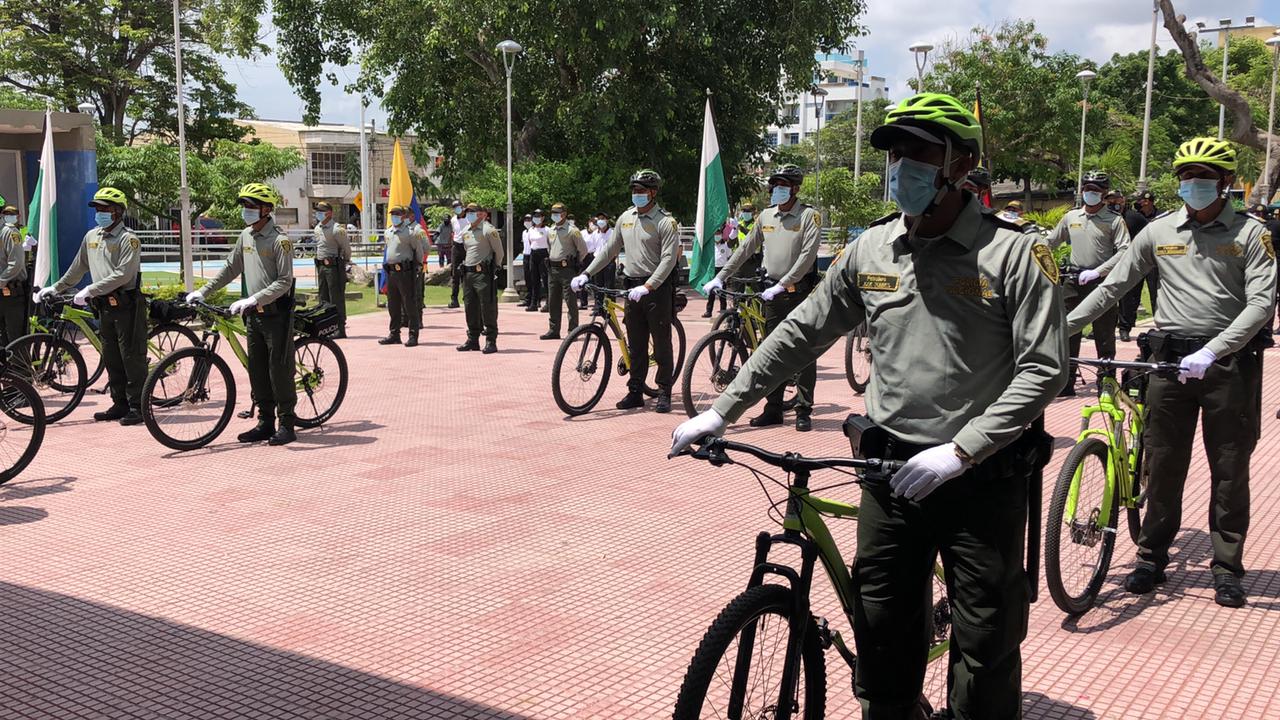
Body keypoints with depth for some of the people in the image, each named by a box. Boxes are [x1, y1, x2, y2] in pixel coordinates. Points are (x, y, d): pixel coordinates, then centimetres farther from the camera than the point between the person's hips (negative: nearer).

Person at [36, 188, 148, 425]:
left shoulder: (128, 239, -10)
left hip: (127, 305, -8)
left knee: (132, 358, -5)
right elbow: (77, 268, 24)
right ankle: (120, 404, 19)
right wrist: (55, 288, 23)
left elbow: (122, 275, -19)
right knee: (111, 359, 11)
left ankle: (138, 406, -1)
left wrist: (90, 290, -21)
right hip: (105, 307, 8)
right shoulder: (91, 236, 14)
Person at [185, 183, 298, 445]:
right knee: (257, 371, 10)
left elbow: (284, 282, -19)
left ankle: (286, 425, 4)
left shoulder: (280, 240, -14)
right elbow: (231, 268, 19)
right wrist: (203, 292, 13)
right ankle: (265, 423, 18)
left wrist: (253, 299, -26)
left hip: (276, 313, -8)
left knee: (280, 369, -4)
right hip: (254, 315, 8)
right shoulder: (246, 236, 10)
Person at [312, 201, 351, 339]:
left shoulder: (337, 229, -14)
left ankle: (340, 328, -3)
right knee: (322, 297, 12)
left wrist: (345, 261, 4)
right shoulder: (317, 228, 12)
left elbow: (346, 247, -7)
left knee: (336, 298, -6)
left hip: (334, 266, -8)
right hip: (321, 265, 9)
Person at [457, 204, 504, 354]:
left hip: (483, 274, -8)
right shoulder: (465, 233, 14)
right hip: (468, 273, 8)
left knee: (488, 308, -5)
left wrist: (494, 268, 1)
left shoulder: (488, 230, -10)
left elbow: (499, 251, -6)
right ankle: (472, 340, 19)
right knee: (470, 308, 11)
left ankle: (491, 341, -2)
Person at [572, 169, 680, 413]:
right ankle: (635, 392, 17)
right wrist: (586, 274, 7)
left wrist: (647, 287, -26)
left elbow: (668, 259, -16)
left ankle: (664, 393, 9)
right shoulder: (626, 217, 11)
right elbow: (609, 249, 15)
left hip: (657, 288, -6)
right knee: (635, 345, 10)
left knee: (662, 345, 0)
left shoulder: (665, 222, -9)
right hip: (632, 288, 6)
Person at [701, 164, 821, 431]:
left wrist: (783, 284, -21)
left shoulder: (808, 216, -6)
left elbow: (808, 255, -16)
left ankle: (804, 411, 4)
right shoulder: (766, 216, 10)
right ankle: (773, 409, 16)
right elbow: (745, 249, 13)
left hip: (800, 291, -5)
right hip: (773, 293, 6)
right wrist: (720, 277, 7)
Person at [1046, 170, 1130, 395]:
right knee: (1068, 336, 4)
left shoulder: (1114, 220, -3)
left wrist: (1097, 272, -20)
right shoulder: (1071, 217, 10)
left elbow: (1124, 251, -12)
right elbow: (1051, 242, 19)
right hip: (1073, 285, 4)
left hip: (1102, 286, -4)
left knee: (1104, 339, 4)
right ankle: (1066, 384, 10)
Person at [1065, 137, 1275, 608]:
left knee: (1230, 471, 6)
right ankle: (1152, 557, 20)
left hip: (1230, 361, -2)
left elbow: (1261, 303, -10)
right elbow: (1112, 287, 7)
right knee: (1163, 466, 8)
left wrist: (1212, 352, -23)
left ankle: (1227, 567, 19)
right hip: (1170, 358, 2)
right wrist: (1060, 328, 0)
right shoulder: (1159, 232, 6)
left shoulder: (1250, 234, -2)